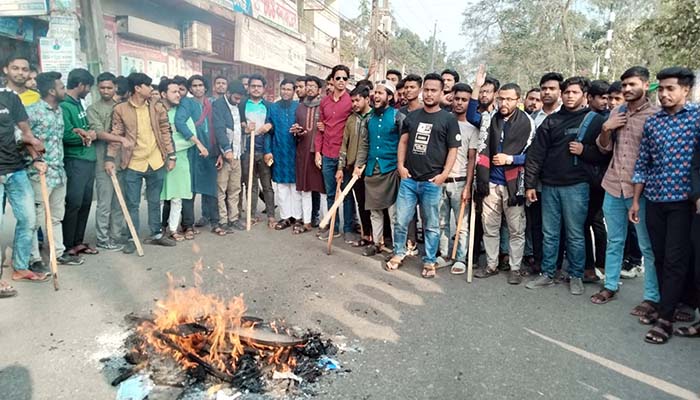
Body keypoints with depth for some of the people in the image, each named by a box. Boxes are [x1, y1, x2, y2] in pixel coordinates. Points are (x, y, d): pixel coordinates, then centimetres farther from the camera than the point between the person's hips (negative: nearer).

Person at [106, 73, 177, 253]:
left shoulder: (157, 107, 3)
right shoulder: (120, 109, -3)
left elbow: (165, 132, 5)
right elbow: (116, 135, -2)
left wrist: (171, 156, 0)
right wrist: (110, 158, -8)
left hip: (156, 162, 2)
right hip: (132, 164, -2)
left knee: (154, 201, 13)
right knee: (132, 204, 5)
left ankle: (156, 234, 26)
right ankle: (132, 239, 17)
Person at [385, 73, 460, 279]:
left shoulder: (448, 119, 0)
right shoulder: (412, 116, 11)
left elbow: (453, 149, -2)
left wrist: (444, 174, -10)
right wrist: (400, 165, 3)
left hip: (432, 181, -3)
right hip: (408, 179, 3)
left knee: (431, 225, 7)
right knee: (400, 221, 7)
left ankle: (429, 262, 21)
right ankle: (398, 254, 27)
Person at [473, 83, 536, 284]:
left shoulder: (527, 122, -4)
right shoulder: (492, 120, 7)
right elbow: (485, 149, 14)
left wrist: (510, 159, -12)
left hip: (514, 183, -4)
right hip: (492, 182, 4)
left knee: (516, 229, 6)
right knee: (489, 226, 11)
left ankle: (515, 268, 19)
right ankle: (491, 264, 24)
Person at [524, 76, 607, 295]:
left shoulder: (595, 120, 4)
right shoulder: (551, 121, 8)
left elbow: (604, 153, 3)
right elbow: (536, 154, 5)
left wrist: (584, 150, -15)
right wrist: (530, 184, 0)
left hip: (576, 185, -2)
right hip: (549, 185, 3)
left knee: (575, 235, 5)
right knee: (549, 233, 9)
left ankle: (576, 276, 19)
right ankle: (547, 274, 20)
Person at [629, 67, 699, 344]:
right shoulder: (652, 122, 8)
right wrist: (636, 201, 9)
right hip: (654, 200, 4)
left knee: (675, 260, -1)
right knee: (660, 258, 11)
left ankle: (666, 318, 5)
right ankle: (667, 306, 25)